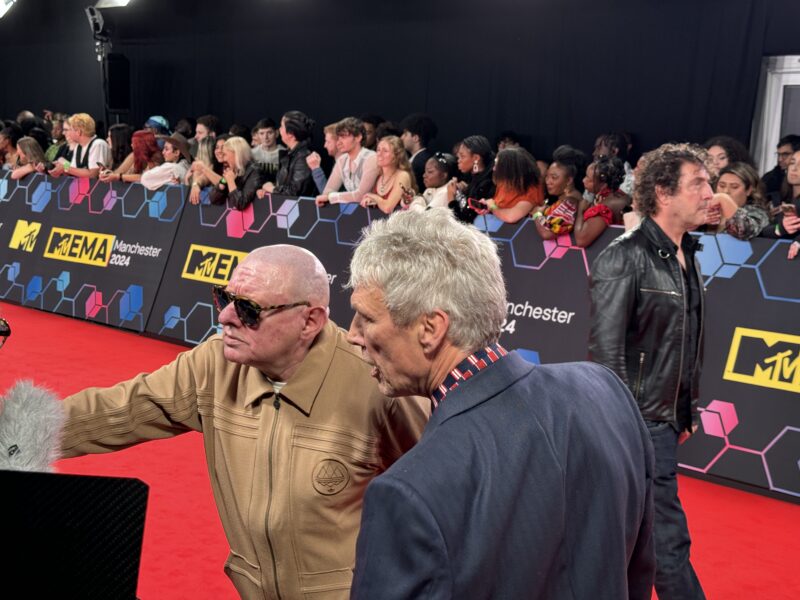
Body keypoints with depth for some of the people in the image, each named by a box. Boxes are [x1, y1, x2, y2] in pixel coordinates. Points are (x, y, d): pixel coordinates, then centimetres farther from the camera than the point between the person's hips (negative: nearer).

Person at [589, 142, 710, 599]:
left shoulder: (688, 256, 10)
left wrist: (690, 409, 16)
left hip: (668, 419, 8)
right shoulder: (625, 258, -16)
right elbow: (606, 348, -19)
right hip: (639, 420, -8)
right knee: (669, 539, -1)